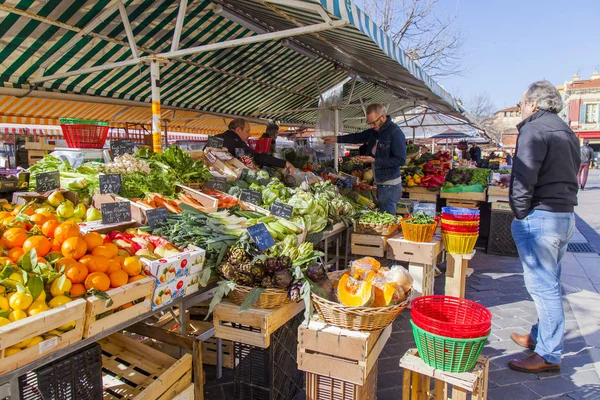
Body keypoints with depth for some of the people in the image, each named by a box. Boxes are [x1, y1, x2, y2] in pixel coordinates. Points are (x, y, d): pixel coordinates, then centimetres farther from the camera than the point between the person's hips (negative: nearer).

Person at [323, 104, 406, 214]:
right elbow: (358, 137, 19)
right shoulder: (375, 131, 9)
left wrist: (374, 161, -21)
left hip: (390, 184, -8)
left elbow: (401, 160, -20)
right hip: (381, 183, 8)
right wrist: (336, 139, 15)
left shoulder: (395, 133, -17)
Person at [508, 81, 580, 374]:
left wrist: (520, 214, -9)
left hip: (540, 217, -10)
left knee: (542, 285, -2)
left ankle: (549, 354, 7)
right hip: (566, 216, 10)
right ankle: (540, 336, 31)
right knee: (549, 282, 18)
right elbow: (570, 175, 20)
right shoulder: (566, 131, 18)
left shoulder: (535, 130, -12)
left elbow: (524, 177, -20)